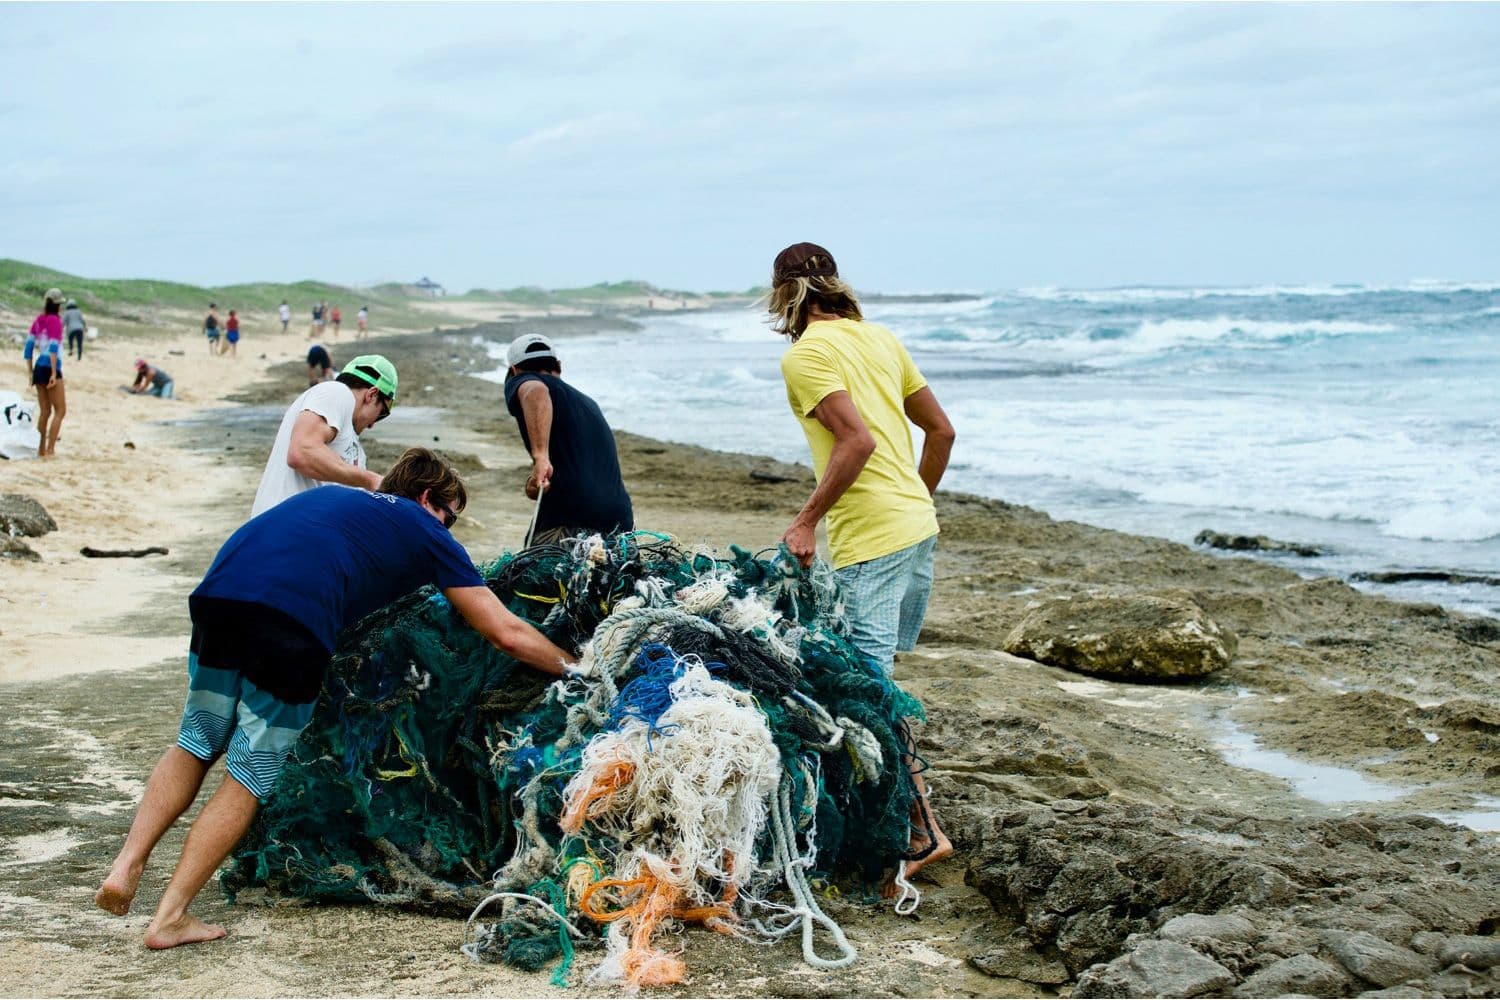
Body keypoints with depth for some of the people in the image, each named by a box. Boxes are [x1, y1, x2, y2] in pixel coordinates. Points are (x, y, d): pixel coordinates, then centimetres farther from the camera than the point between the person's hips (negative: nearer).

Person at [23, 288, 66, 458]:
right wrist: (54, 373, -18)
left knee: (44, 411, 13)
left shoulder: (38, 320, 12)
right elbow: (53, 348, -16)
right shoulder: (55, 320, -8)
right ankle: (50, 450, -12)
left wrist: (31, 372, 15)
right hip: (50, 368, -7)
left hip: (38, 367, 7)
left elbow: (29, 346, 11)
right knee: (60, 410, -4)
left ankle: (41, 450, 14)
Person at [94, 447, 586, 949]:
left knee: (197, 743, 24)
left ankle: (127, 864, 11)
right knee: (251, 773, 8)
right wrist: (572, 668, 35)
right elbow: (507, 634, 22)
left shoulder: (332, 496, 36)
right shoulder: (426, 531, 22)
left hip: (217, 591, 5)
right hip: (294, 621, -5)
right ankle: (170, 917, 6)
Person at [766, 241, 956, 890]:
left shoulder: (805, 355, -8)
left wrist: (806, 521, -14)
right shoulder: (879, 338, 15)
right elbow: (941, 430, 17)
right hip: (918, 525, 9)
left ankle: (922, 829, -6)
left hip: (870, 541, -9)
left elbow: (858, 440, -21)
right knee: (877, 673, 18)